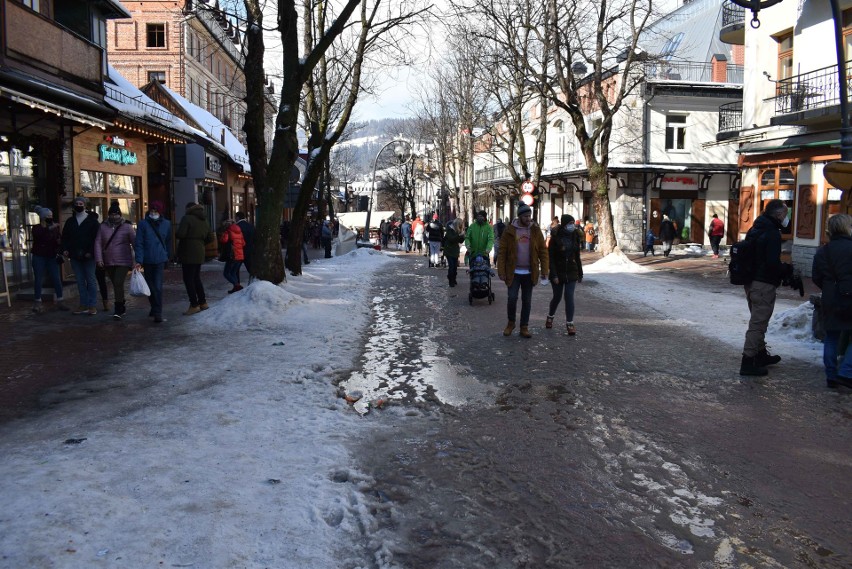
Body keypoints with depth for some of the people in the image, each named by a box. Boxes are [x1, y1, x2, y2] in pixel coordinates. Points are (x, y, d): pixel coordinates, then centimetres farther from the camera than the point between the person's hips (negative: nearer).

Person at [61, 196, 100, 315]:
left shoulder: (92, 220, 0)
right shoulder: (70, 221, 14)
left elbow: (96, 237, -6)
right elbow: (65, 236, 17)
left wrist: (90, 252, -15)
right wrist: (65, 249, 0)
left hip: (88, 256, -5)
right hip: (75, 256, 5)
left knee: (91, 280, -1)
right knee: (80, 281, 7)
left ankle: (92, 305, 2)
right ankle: (83, 305, 11)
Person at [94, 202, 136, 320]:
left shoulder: (127, 227, -2)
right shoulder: (103, 227, 7)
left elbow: (135, 242, -3)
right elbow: (98, 243, 3)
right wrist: (99, 259, -7)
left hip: (123, 262, -4)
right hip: (108, 262, 4)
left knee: (118, 284, -14)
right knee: (115, 285, 12)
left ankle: (118, 310, -12)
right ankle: (122, 306, 29)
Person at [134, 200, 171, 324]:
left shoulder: (166, 224, 2)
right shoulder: (143, 224, -3)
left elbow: (168, 243, 12)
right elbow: (138, 243, -5)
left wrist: (167, 257, 15)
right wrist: (139, 260, -12)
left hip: (160, 259, -1)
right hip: (147, 260, 1)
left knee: (158, 286, -8)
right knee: (150, 285, 13)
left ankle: (158, 313, -7)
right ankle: (155, 308, 30)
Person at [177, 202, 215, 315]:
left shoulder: (187, 218, -10)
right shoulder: (204, 220, 14)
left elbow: (180, 234, -20)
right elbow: (211, 238, 14)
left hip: (188, 254, -8)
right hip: (199, 254, 8)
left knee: (188, 279, -3)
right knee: (196, 278, 17)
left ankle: (194, 305, -3)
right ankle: (203, 303, 20)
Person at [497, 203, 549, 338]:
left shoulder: (535, 230, 1)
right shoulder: (509, 230, -5)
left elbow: (543, 251, 2)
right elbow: (502, 252, -4)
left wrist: (545, 271, -5)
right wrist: (501, 271, -9)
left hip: (529, 273, 2)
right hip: (514, 272, -2)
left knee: (527, 301, 7)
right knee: (512, 298, -7)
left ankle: (524, 327, 19)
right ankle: (511, 322, 17)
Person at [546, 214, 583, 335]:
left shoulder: (575, 237, 3)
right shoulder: (555, 238, -10)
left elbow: (577, 257, 11)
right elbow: (550, 258, -11)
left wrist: (580, 274, 13)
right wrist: (554, 275, -17)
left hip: (571, 273, 2)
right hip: (558, 273, -2)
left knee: (569, 297, -7)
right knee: (557, 297, 9)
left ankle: (570, 324, -2)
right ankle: (550, 317, 35)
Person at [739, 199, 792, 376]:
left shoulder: (755, 229, 11)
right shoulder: (772, 233, -18)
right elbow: (773, 264, -24)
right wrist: (788, 269, -4)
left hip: (750, 282, 10)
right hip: (764, 284, -10)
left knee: (758, 320, 22)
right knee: (758, 323, -5)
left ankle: (761, 355, 36)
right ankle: (748, 362, -3)